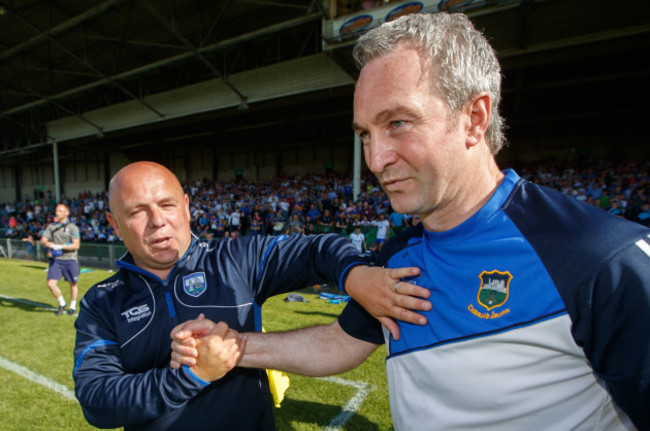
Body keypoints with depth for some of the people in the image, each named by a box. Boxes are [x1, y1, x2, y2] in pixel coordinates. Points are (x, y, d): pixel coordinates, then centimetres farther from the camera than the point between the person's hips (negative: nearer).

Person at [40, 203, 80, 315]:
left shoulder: (72, 227, -3)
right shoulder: (51, 226, 11)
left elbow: (76, 245, -12)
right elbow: (43, 240, 5)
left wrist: (60, 246, -22)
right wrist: (50, 244, -17)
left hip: (70, 259, -3)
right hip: (55, 260, 3)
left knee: (73, 284, 5)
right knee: (51, 283, -5)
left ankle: (72, 306, 25)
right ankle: (62, 304, 18)